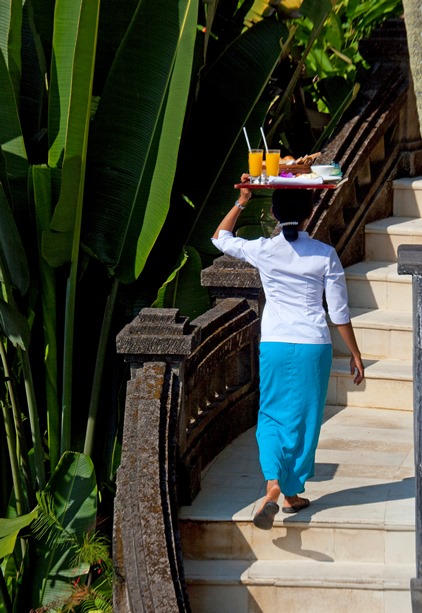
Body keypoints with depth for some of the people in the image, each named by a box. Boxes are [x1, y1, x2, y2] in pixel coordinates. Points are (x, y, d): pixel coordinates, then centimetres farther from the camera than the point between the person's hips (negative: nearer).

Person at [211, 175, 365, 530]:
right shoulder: (325, 255, -7)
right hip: (314, 345, -1)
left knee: (270, 416, 13)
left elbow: (220, 238, 14)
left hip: (274, 345, 1)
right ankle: (293, 494, 21)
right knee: (304, 419, 13)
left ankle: (273, 484, -10)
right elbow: (339, 312, -3)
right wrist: (355, 354, 6)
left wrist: (241, 202, 16)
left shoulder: (263, 251, -6)